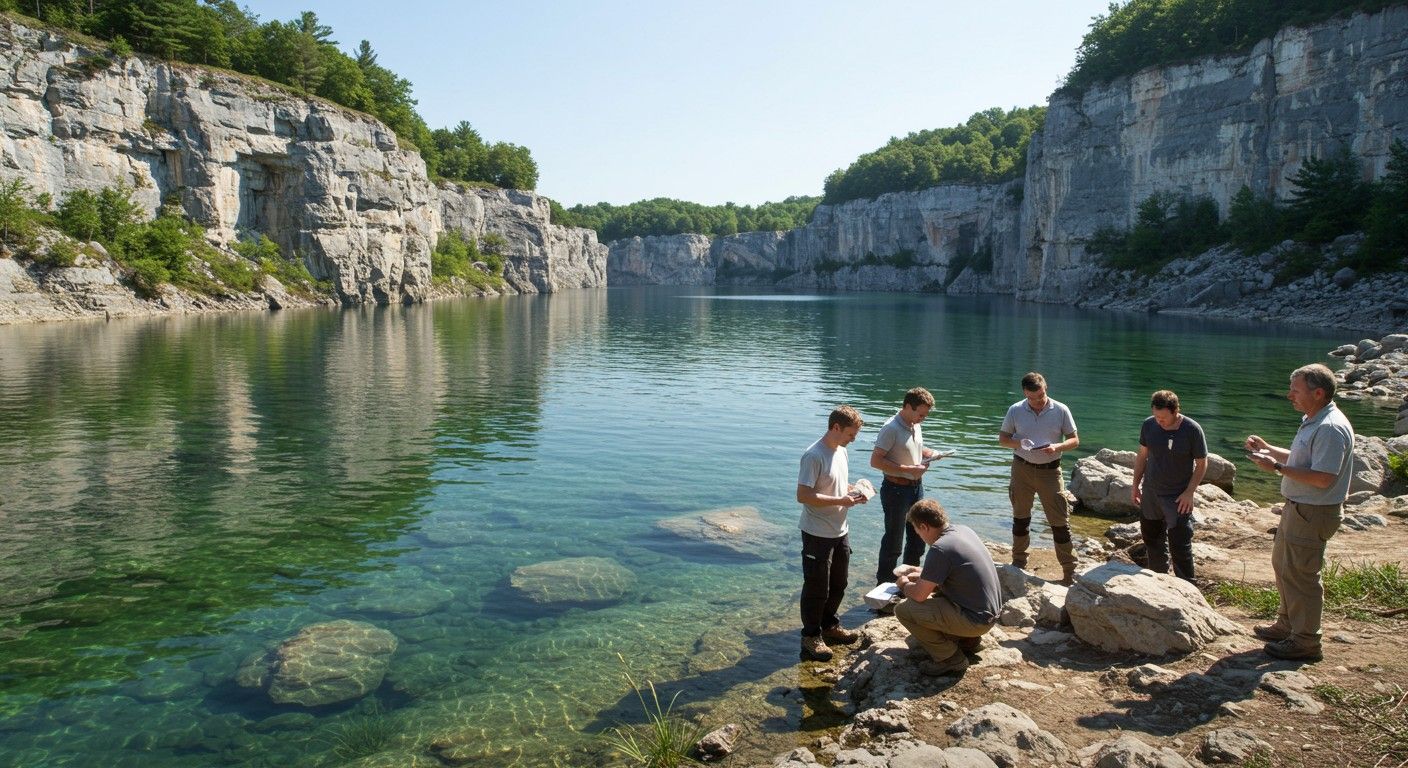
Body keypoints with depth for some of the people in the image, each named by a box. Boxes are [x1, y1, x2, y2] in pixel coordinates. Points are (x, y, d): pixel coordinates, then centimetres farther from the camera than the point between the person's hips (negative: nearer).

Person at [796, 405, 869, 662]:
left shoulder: (841, 451, 7)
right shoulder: (814, 456, -22)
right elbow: (803, 495, -25)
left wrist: (852, 491, 0)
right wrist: (841, 501, -24)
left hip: (840, 532, 9)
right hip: (817, 534, -9)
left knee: (838, 583, 21)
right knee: (817, 588, 3)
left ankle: (830, 626, 38)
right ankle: (811, 636, 17)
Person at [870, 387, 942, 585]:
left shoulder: (915, 425, 5)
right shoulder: (891, 428, -20)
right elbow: (875, 460, -24)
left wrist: (930, 453, 1)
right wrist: (908, 469, -26)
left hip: (916, 486, 8)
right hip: (896, 489, -8)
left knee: (918, 535, 19)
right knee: (893, 541, 3)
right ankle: (884, 585, 17)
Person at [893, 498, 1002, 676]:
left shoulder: (939, 548, -24)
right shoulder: (964, 530, 3)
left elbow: (920, 595, -16)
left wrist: (904, 584, 4)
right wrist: (921, 573, 23)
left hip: (976, 620, -9)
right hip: (992, 612, 9)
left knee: (903, 609, -9)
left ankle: (951, 659, -2)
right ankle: (968, 638, 19)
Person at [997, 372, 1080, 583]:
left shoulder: (1061, 410, -6)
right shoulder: (1015, 411, -4)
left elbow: (1074, 440, 0)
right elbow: (1002, 438, 4)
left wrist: (1057, 447, -21)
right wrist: (1018, 443, -17)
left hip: (1050, 471, -1)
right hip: (1022, 469, 2)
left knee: (1060, 521, -3)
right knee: (1020, 517, 14)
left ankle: (1070, 571, 6)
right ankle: (1018, 563, 29)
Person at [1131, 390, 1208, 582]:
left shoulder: (1192, 430, -16)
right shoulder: (1149, 425, -5)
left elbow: (1202, 464, -8)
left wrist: (1189, 492, -14)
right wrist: (1136, 485, 8)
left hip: (1178, 498, -5)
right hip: (1150, 494, 5)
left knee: (1180, 547, -4)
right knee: (1152, 540, 16)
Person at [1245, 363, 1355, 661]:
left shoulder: (1330, 429, -24)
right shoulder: (1313, 422, 10)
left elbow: (1322, 478, -29)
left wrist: (1278, 467, -27)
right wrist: (1267, 449, 13)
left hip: (1313, 514, -11)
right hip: (1298, 508, 11)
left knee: (1300, 575, -2)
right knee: (1283, 565, 21)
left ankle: (1305, 642, 10)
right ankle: (1287, 624, 36)